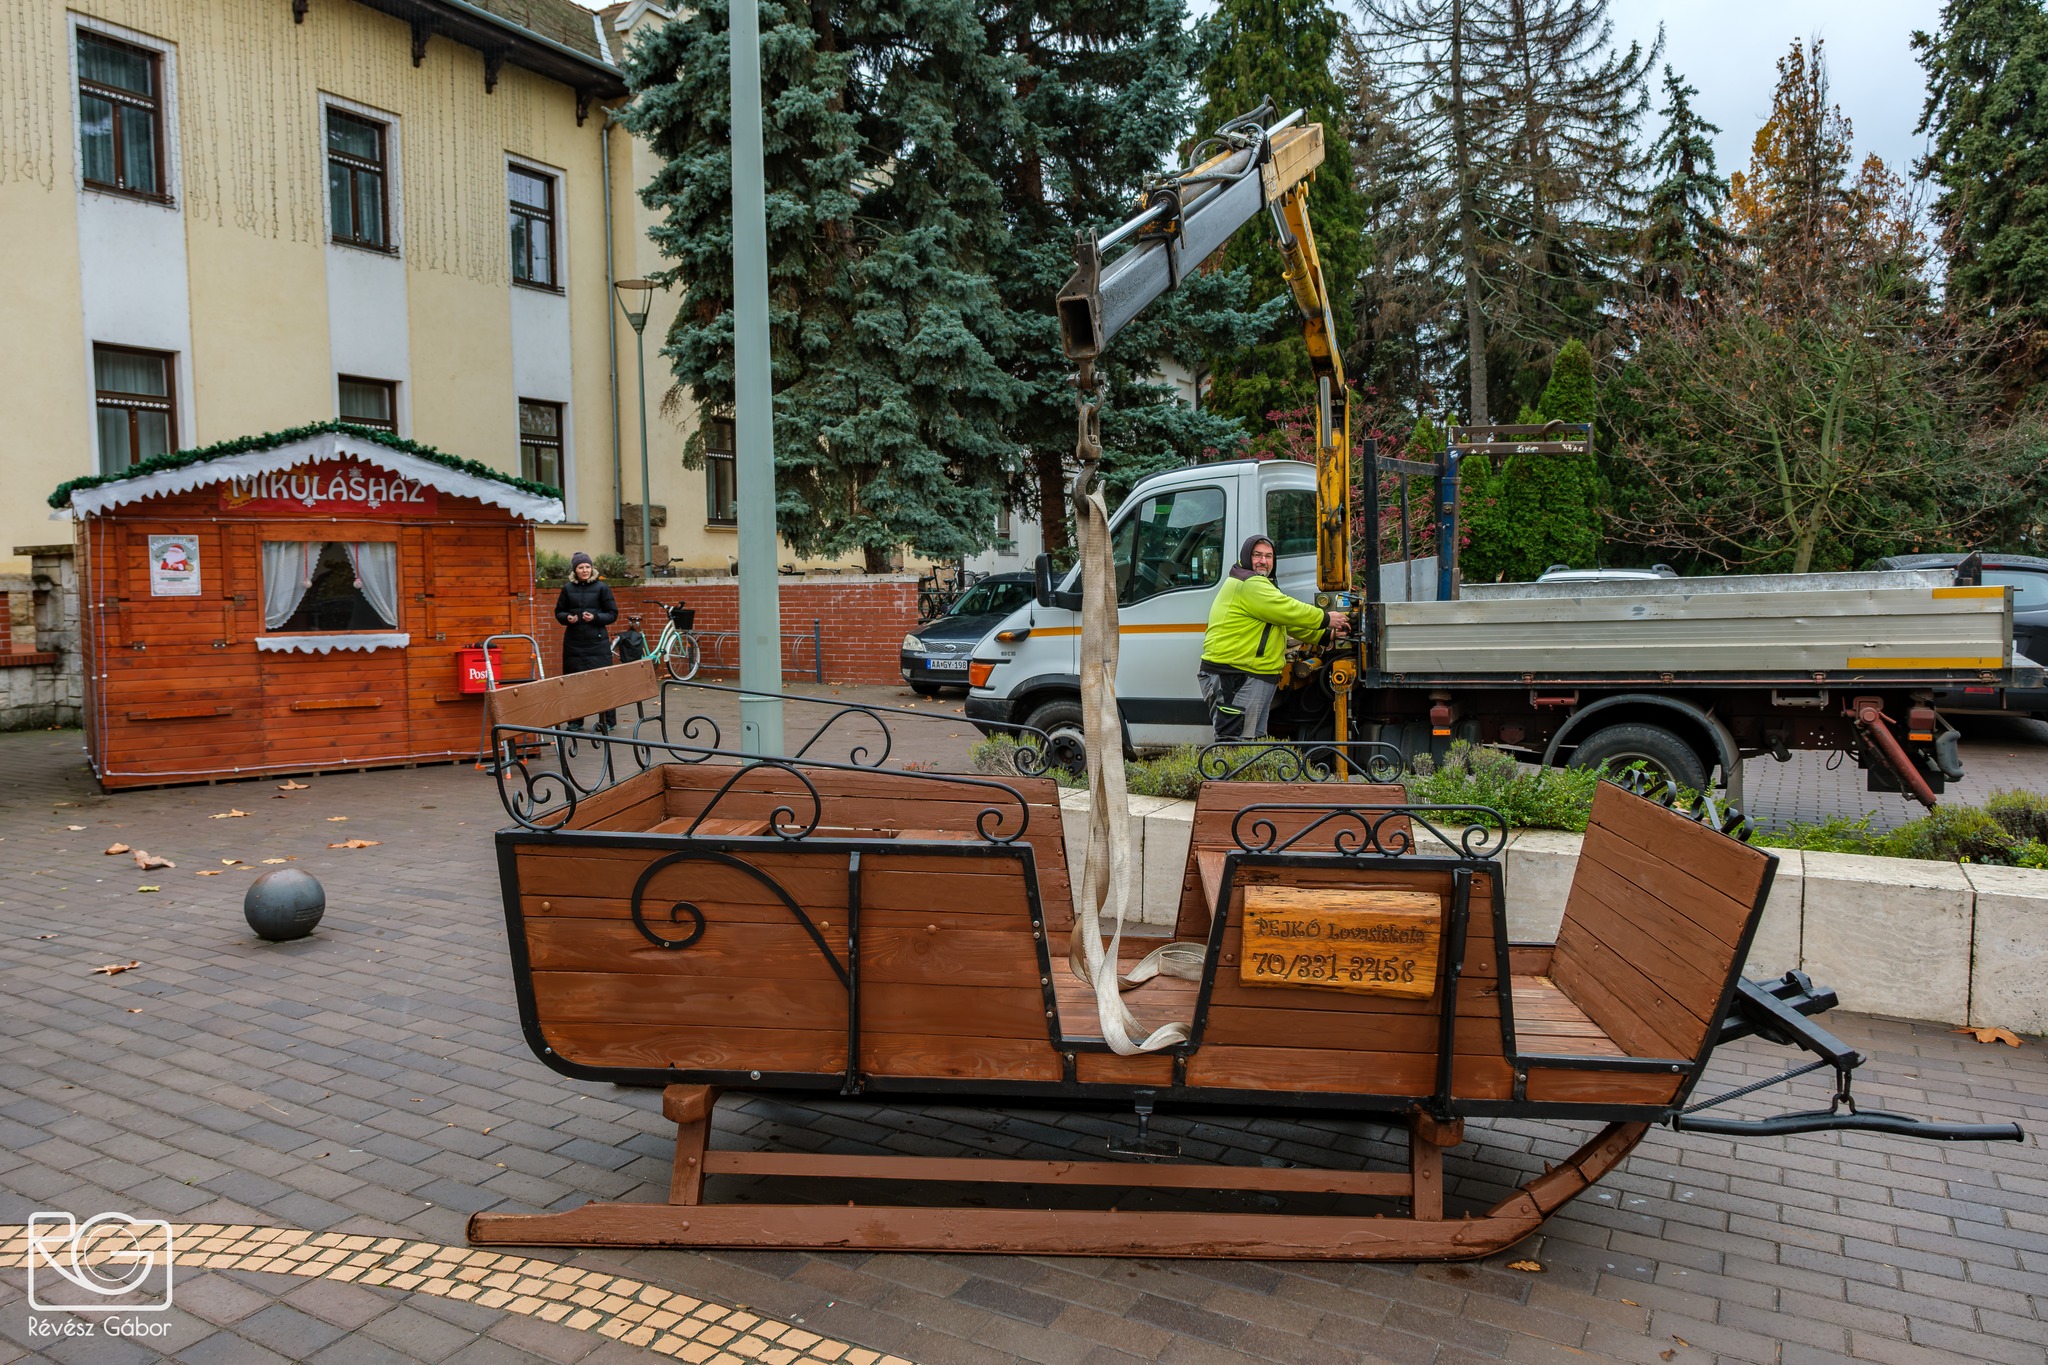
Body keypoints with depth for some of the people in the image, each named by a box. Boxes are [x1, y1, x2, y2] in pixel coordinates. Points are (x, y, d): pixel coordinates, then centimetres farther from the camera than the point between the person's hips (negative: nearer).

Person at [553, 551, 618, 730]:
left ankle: (607, 720, 5)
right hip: (573, 641, 3)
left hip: (597, 641, -3)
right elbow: (558, 612, 16)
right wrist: (567, 618, -5)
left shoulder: (602, 587, 1)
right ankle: (575, 720, 14)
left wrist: (595, 618, -13)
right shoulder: (567, 589, 8)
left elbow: (613, 614, 2)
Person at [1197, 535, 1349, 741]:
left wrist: (1324, 634, 19)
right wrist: (1326, 619, -5)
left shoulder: (1258, 585, 23)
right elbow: (1287, 610, -16)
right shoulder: (1249, 585, -13)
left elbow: (1286, 620, 25)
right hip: (1232, 679, -12)